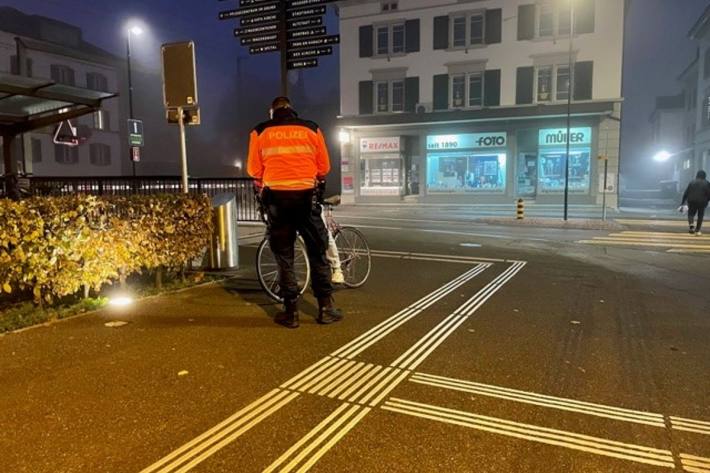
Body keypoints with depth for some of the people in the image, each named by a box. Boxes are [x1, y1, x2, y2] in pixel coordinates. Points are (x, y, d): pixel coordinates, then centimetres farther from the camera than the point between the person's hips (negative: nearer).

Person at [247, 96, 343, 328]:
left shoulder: (260, 131, 6)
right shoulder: (311, 129, 7)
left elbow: (253, 169, 6)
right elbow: (324, 167, 6)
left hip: (276, 196, 0)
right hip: (305, 196, 0)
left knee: (283, 255, 7)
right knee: (318, 252, 10)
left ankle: (291, 311, 9)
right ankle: (326, 307, 11)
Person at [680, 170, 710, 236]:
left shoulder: (692, 182, 6)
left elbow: (686, 193, 3)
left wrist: (682, 203, 7)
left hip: (692, 201, 1)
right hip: (702, 202, -1)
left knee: (691, 213, 14)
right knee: (700, 216, 10)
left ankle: (691, 224, -16)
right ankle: (697, 230, 9)